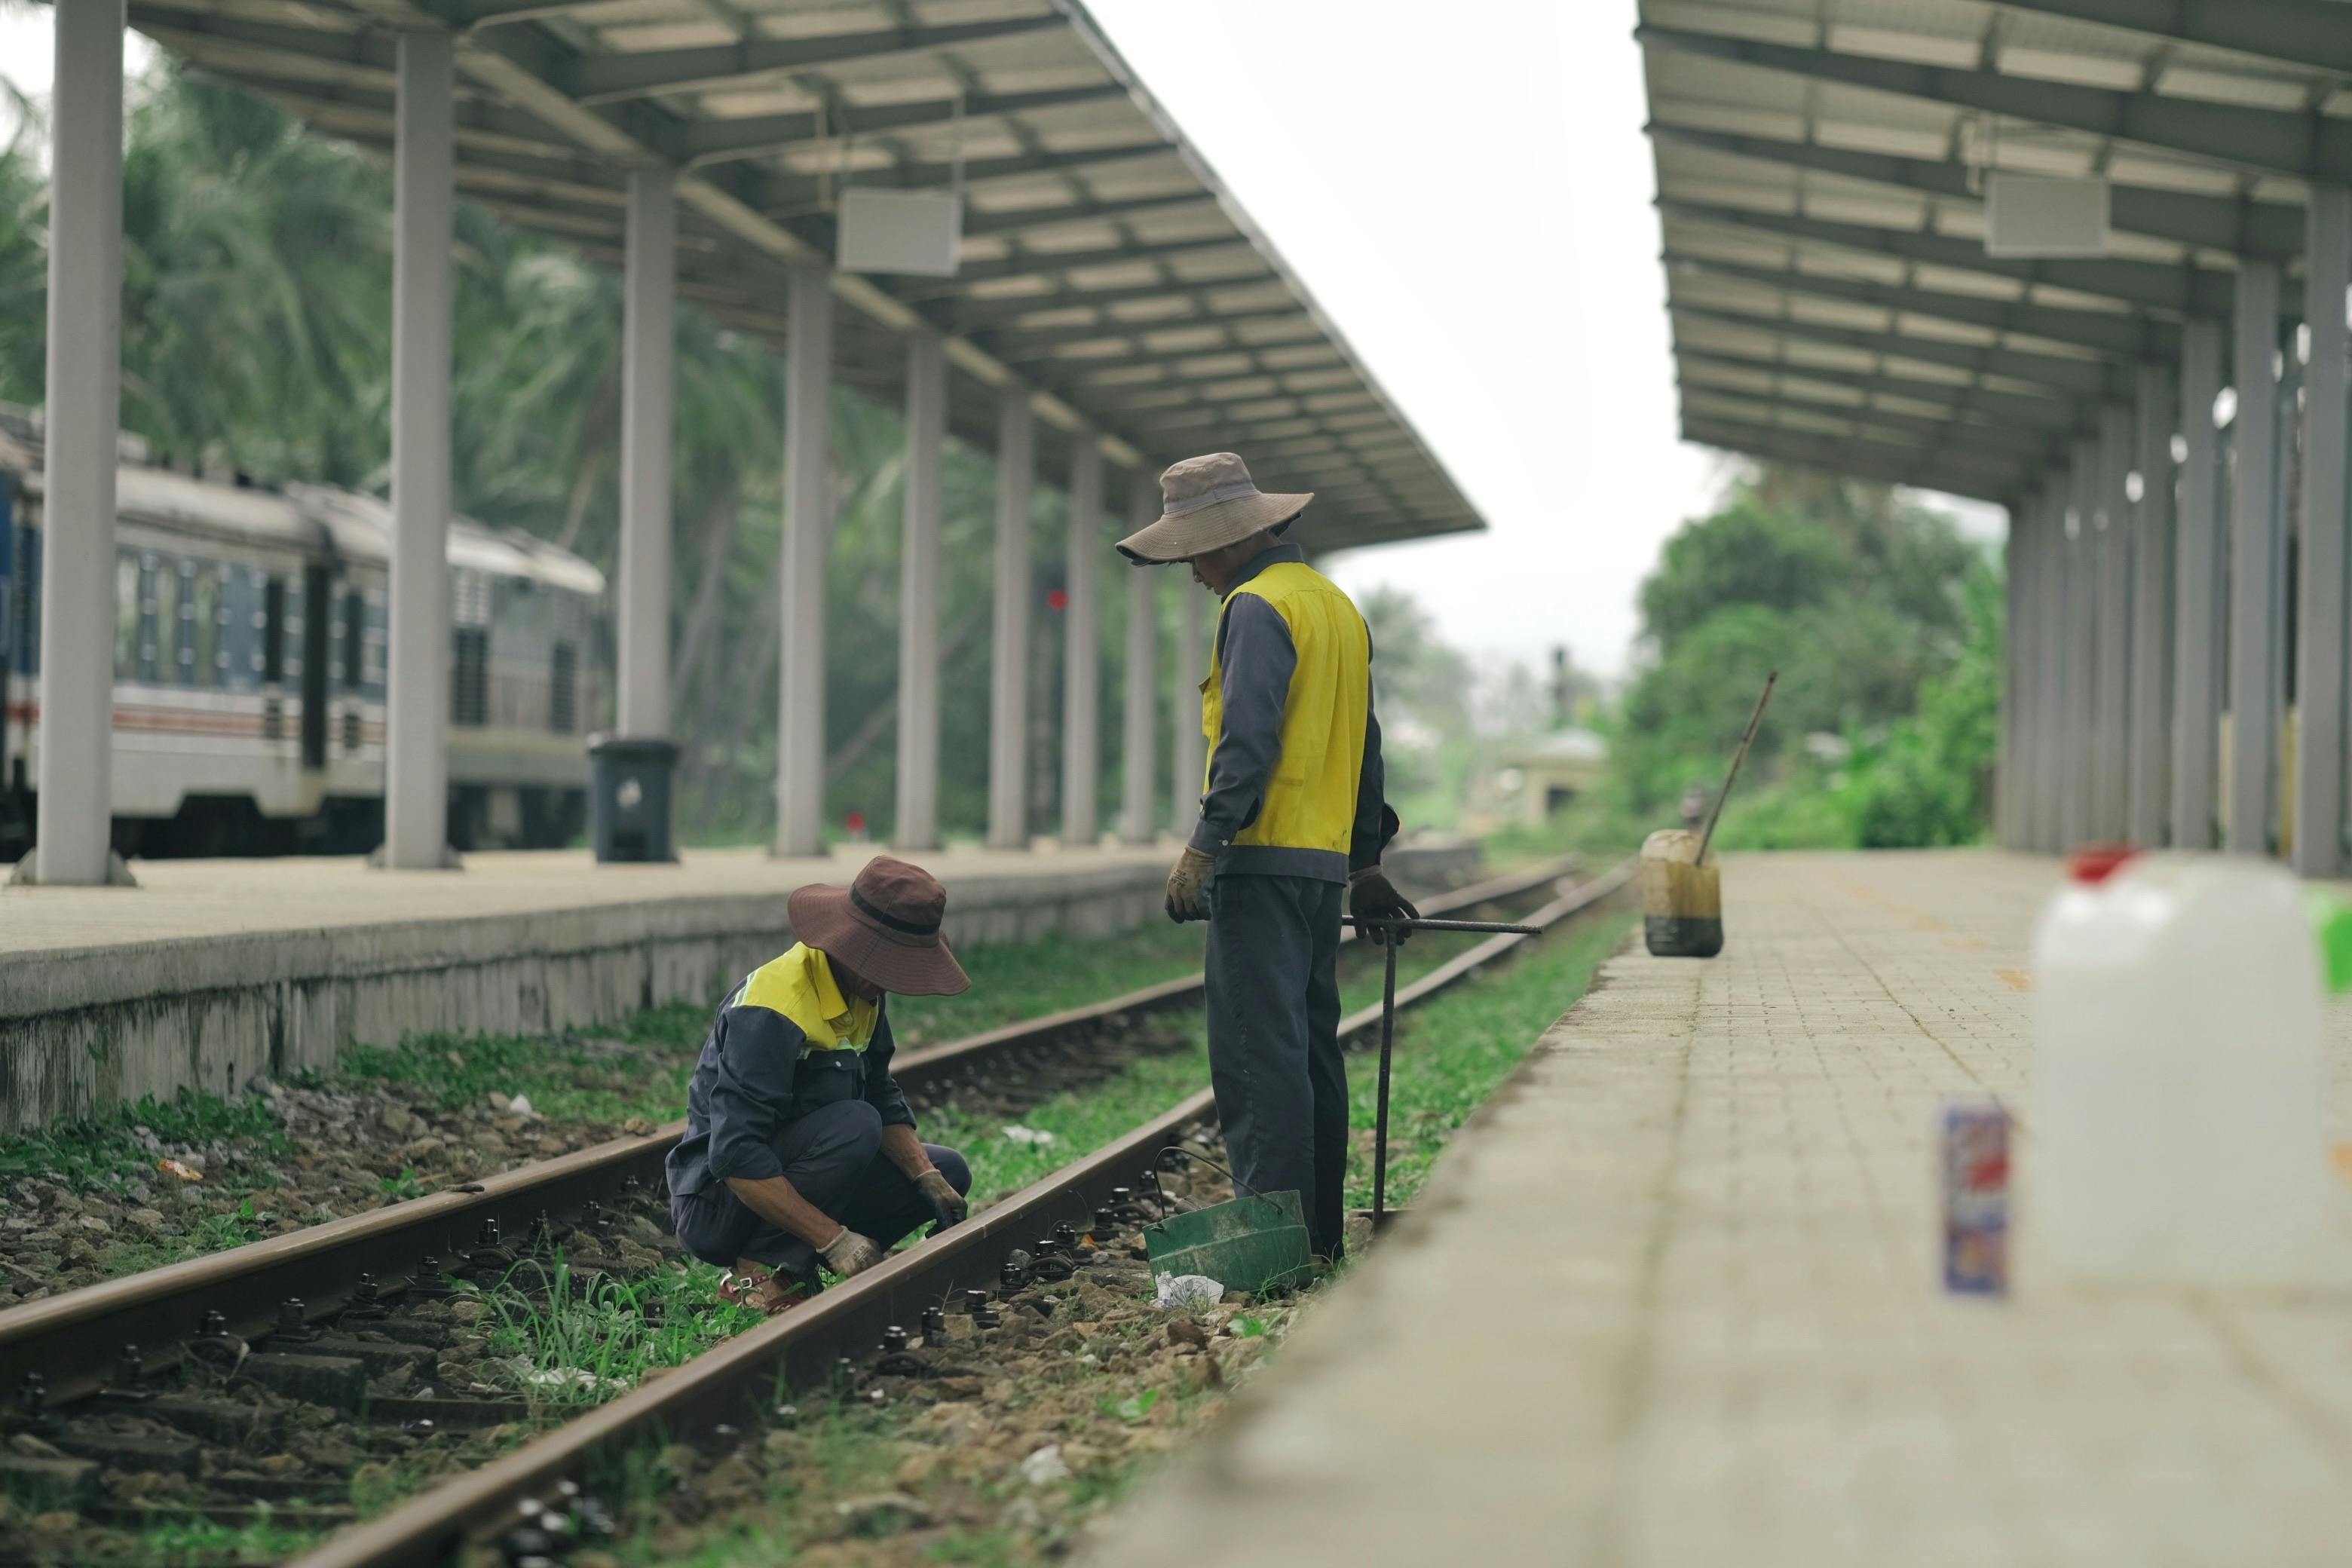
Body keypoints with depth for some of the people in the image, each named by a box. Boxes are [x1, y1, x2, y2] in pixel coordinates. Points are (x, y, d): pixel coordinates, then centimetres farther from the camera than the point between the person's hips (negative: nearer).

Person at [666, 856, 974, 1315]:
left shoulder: (863, 991, 1)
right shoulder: (771, 1012, -28)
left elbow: (883, 1098, 8)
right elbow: (736, 1156, -33)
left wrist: (927, 1177, -9)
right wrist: (835, 1238, -34)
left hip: (789, 1168, 9)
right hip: (716, 1202, -9)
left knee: (950, 1174, 5)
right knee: (855, 1124, -30)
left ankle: (794, 1264, 1)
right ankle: (759, 1274, -20)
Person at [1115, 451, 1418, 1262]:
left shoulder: (1258, 606, -9)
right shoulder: (1337, 603, 19)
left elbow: (1249, 738, -20)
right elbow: (1363, 743, 23)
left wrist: (1204, 843, -23)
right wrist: (1365, 859, 27)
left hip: (1263, 859, -9)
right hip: (1326, 860, 9)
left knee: (1257, 1049, -10)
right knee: (1312, 1047, 12)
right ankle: (1319, 1230, 16)